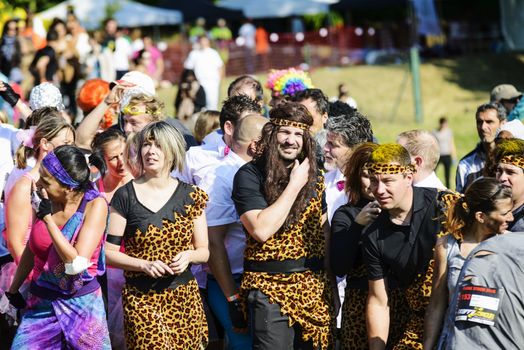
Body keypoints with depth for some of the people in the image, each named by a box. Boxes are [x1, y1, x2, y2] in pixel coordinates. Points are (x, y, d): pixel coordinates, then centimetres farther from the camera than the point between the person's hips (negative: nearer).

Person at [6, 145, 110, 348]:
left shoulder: (95, 205, -13)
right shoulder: (46, 201, -2)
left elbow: (76, 263, -21)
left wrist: (48, 218, -20)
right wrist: (14, 289, 22)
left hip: (82, 303, -3)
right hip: (41, 303, 4)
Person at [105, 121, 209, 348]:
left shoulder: (190, 196, 7)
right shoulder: (125, 196, 0)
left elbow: (204, 251, 12)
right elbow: (109, 252, 0)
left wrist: (188, 255, -9)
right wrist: (144, 264, -14)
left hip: (185, 296, 3)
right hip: (141, 298, -3)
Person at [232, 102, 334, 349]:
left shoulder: (314, 178, 11)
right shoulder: (250, 175, -6)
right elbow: (261, 230, -19)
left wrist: (332, 283, 12)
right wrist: (294, 186, -14)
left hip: (315, 287, 5)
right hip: (270, 287, -5)